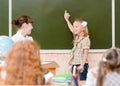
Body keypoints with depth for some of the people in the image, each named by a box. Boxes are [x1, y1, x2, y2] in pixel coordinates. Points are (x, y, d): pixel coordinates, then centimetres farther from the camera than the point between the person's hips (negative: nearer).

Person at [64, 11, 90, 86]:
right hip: (75, 64, 8)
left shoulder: (85, 39, -11)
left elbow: (85, 53, -16)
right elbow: (72, 30, 30)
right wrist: (67, 20, 36)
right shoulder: (77, 37, 12)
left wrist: (82, 65, -22)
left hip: (81, 65, -8)